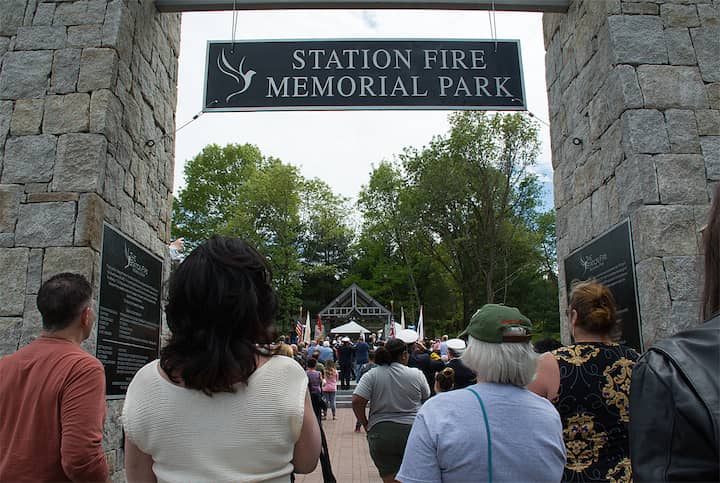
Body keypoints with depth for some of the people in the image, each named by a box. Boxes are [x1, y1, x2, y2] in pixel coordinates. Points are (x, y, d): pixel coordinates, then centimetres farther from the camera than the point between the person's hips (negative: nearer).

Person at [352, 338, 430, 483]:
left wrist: (365, 424, 1)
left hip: (381, 434, 0)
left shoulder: (372, 375, -4)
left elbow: (357, 401, -11)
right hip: (413, 432, 0)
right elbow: (426, 398, 9)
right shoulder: (417, 374, -4)